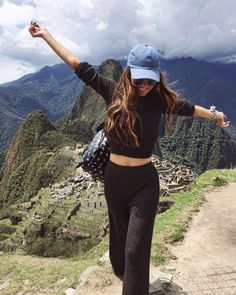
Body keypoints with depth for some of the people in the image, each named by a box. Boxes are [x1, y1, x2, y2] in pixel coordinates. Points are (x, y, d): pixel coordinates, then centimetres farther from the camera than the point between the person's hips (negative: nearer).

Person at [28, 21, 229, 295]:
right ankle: (121, 272, 53)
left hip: (144, 180, -1)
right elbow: (78, 65, -1)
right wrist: (46, 34, 7)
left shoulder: (160, 99, -7)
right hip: (114, 177, 2)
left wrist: (214, 114, 29)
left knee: (137, 247, -2)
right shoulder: (114, 92, -7)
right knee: (119, 234, 24)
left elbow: (188, 107, 13)